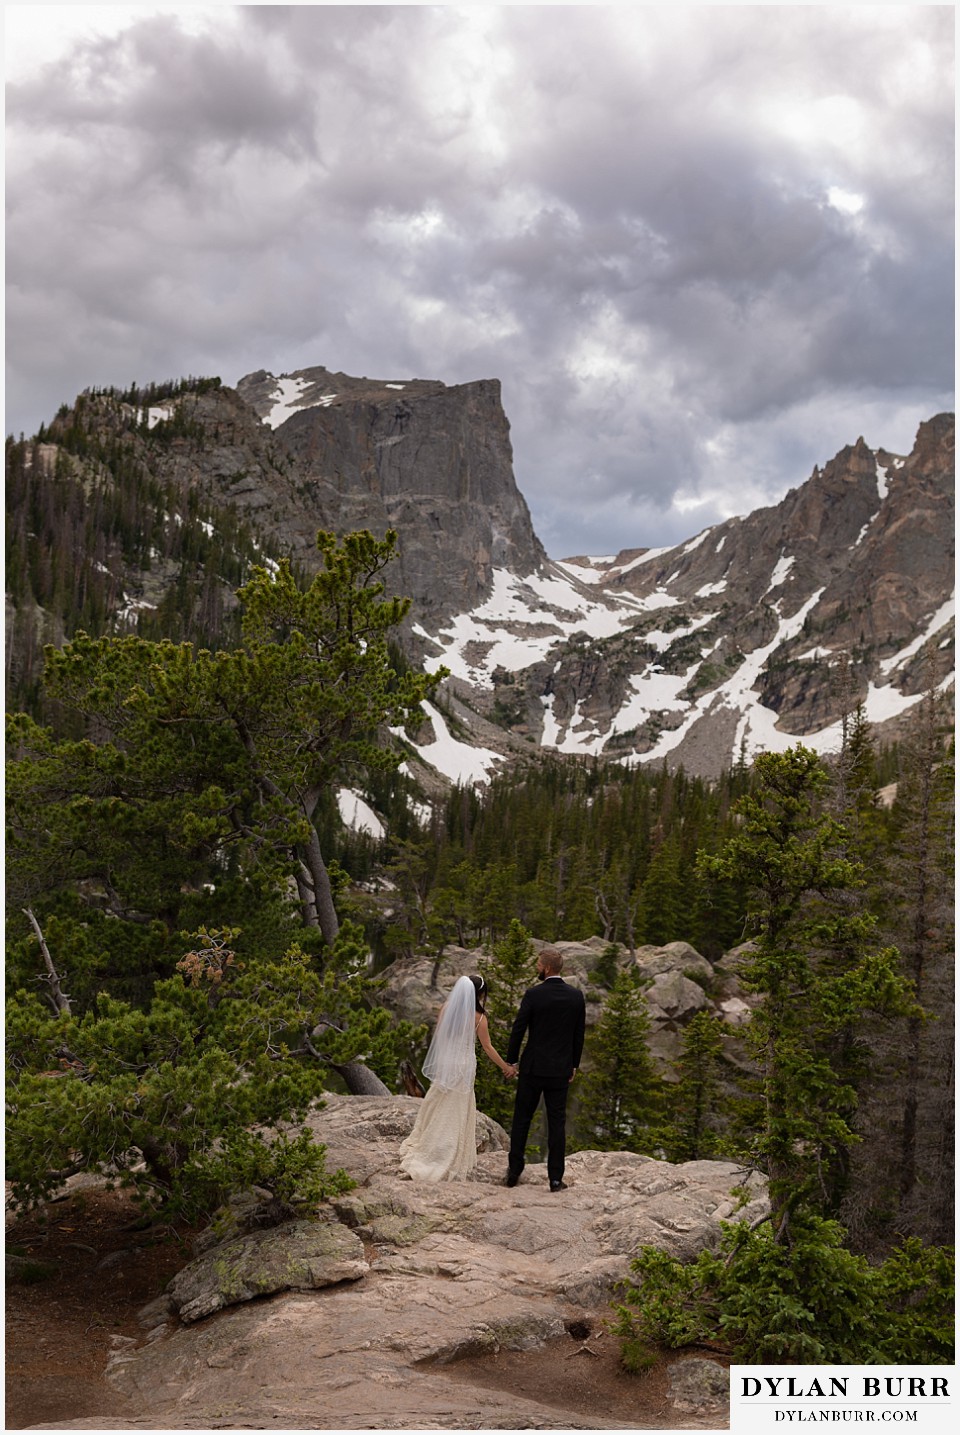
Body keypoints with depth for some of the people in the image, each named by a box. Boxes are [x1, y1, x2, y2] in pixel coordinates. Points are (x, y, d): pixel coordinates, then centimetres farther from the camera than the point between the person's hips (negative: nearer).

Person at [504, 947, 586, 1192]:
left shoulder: (533, 995, -13)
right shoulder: (576, 995, -1)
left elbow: (518, 1030, -8)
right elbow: (579, 1033, 5)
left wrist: (511, 1060, 5)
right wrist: (574, 1064, 15)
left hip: (533, 1067, -3)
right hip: (561, 1069, 3)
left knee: (521, 1119, 11)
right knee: (557, 1123, 7)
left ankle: (514, 1171, 16)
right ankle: (556, 1178, 7)